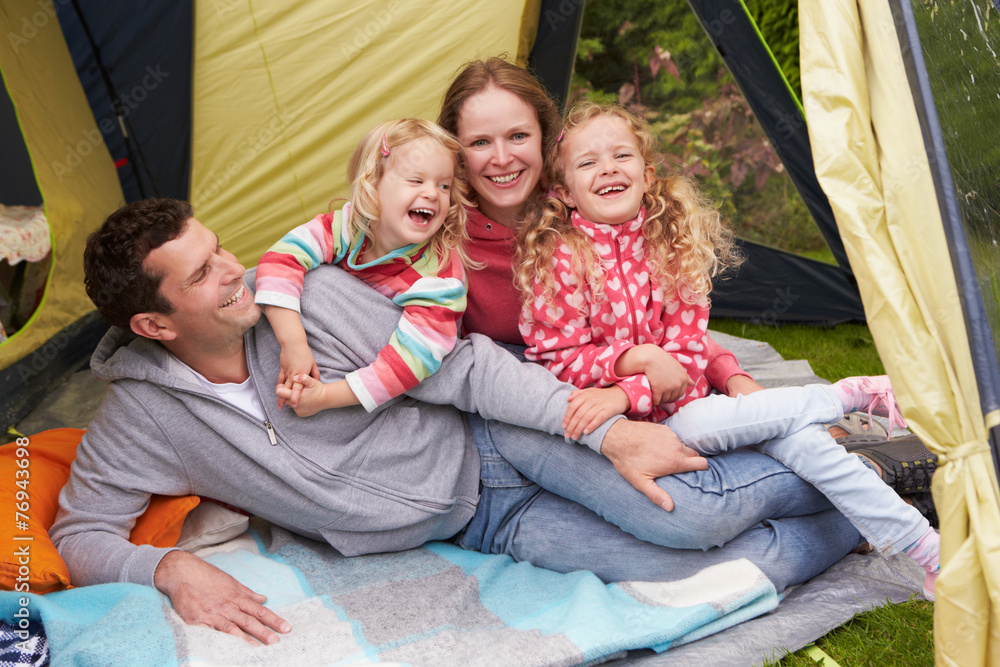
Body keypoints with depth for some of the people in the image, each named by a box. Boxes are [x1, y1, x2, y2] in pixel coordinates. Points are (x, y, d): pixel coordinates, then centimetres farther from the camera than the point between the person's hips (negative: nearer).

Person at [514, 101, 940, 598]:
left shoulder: (673, 246, -1)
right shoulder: (558, 259, -12)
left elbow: (686, 349, -5)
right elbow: (559, 358, -9)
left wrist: (626, 393, -22)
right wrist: (628, 360, -25)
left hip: (682, 395, 4)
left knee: (797, 438, -17)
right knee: (701, 423, -32)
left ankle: (930, 551, -11)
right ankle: (852, 393, -11)